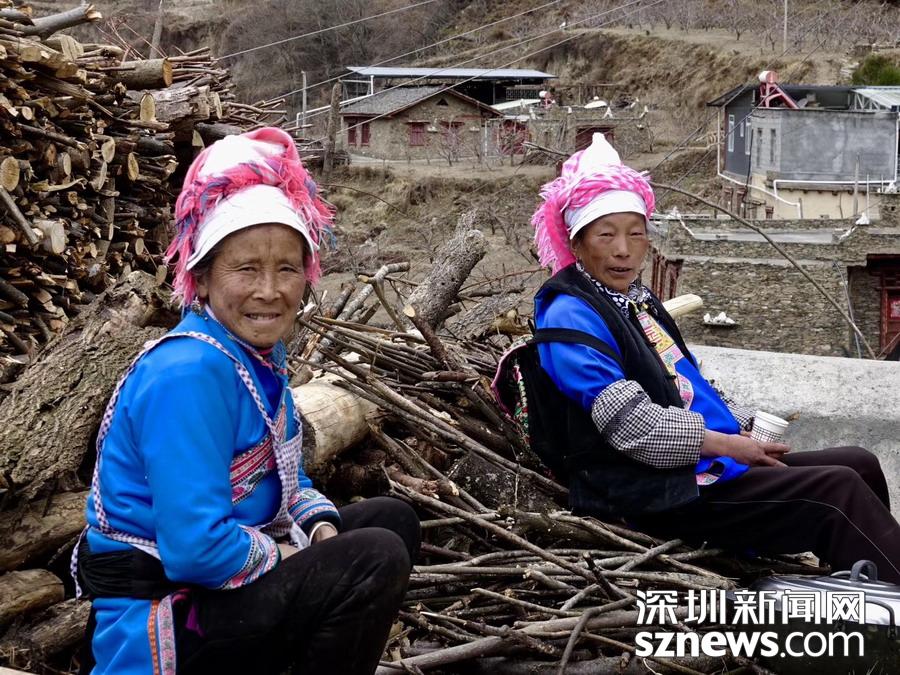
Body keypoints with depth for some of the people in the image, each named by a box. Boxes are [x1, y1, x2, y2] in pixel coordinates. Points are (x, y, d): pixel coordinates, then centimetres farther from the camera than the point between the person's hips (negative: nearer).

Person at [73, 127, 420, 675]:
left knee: (393, 520, 15)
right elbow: (194, 547, -30)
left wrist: (323, 529, -3)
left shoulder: (259, 354, 4)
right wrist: (287, 558, -13)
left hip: (222, 579, 10)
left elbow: (285, 478, 17)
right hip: (159, 629, -10)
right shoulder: (188, 375, -25)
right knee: (377, 560, -19)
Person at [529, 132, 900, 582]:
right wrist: (728, 444, -15)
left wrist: (745, 430, 7)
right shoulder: (570, 317, -12)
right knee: (839, 494, -18)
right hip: (658, 493, -10)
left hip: (704, 464, 10)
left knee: (860, 465, 4)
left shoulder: (637, 300, 17)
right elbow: (629, 424, -21)